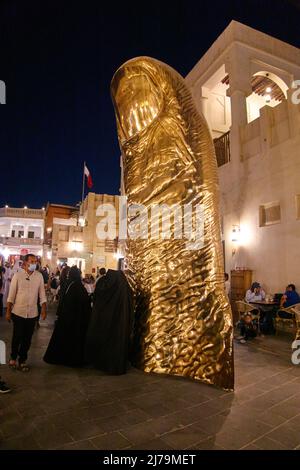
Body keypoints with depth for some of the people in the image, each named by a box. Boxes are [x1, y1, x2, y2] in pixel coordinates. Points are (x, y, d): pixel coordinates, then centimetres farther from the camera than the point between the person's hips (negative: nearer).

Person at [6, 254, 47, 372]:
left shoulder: (39, 276, -2)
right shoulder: (18, 275, -6)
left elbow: (42, 294, 2)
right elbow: (11, 294, -3)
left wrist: (44, 309, -2)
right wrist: (8, 311, -2)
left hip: (32, 313, 2)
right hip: (18, 312, -2)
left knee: (27, 338, 11)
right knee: (17, 337, 8)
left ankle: (22, 360, 30)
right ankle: (13, 357, 35)